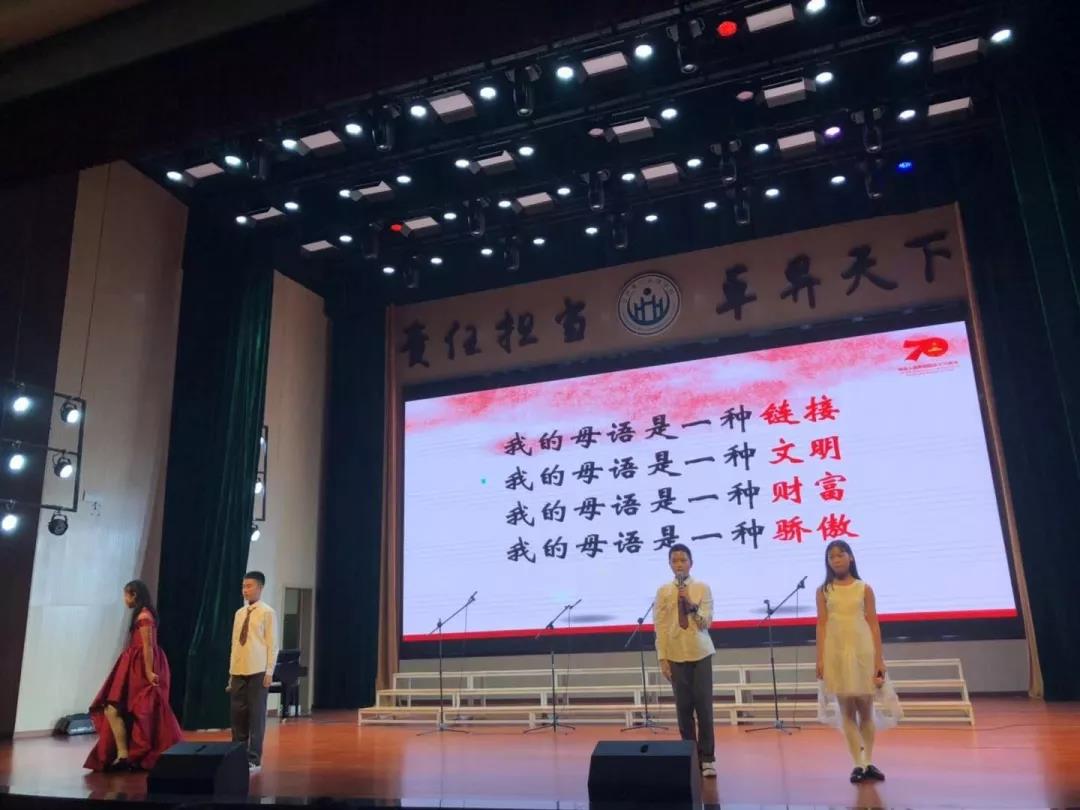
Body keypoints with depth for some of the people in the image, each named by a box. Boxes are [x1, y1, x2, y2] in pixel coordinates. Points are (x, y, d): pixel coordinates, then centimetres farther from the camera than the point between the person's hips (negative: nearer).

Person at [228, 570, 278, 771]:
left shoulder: (267, 612, -6)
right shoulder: (239, 613, 11)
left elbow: (272, 644, -7)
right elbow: (235, 644, 13)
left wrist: (269, 672, -11)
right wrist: (231, 671, 10)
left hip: (258, 671, -5)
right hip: (238, 671, 5)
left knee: (256, 714, 1)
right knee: (237, 713, 9)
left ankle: (253, 759, 10)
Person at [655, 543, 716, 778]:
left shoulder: (702, 588, -1)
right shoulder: (663, 591, 1)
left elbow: (706, 623, -5)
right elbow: (660, 626, 1)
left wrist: (692, 605, -21)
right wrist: (662, 657, -3)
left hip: (700, 654, -1)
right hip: (676, 655, 1)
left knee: (704, 706, 0)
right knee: (683, 707, 5)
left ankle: (707, 758, 10)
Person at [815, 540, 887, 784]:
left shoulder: (864, 589, 4)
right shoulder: (824, 591, 4)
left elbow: (874, 625, 3)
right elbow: (821, 625, 2)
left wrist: (879, 659, -1)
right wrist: (820, 659, -4)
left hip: (863, 651, 0)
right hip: (836, 653, 0)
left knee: (865, 709, 6)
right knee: (847, 710, 2)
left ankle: (869, 762, 18)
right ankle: (858, 765, 6)